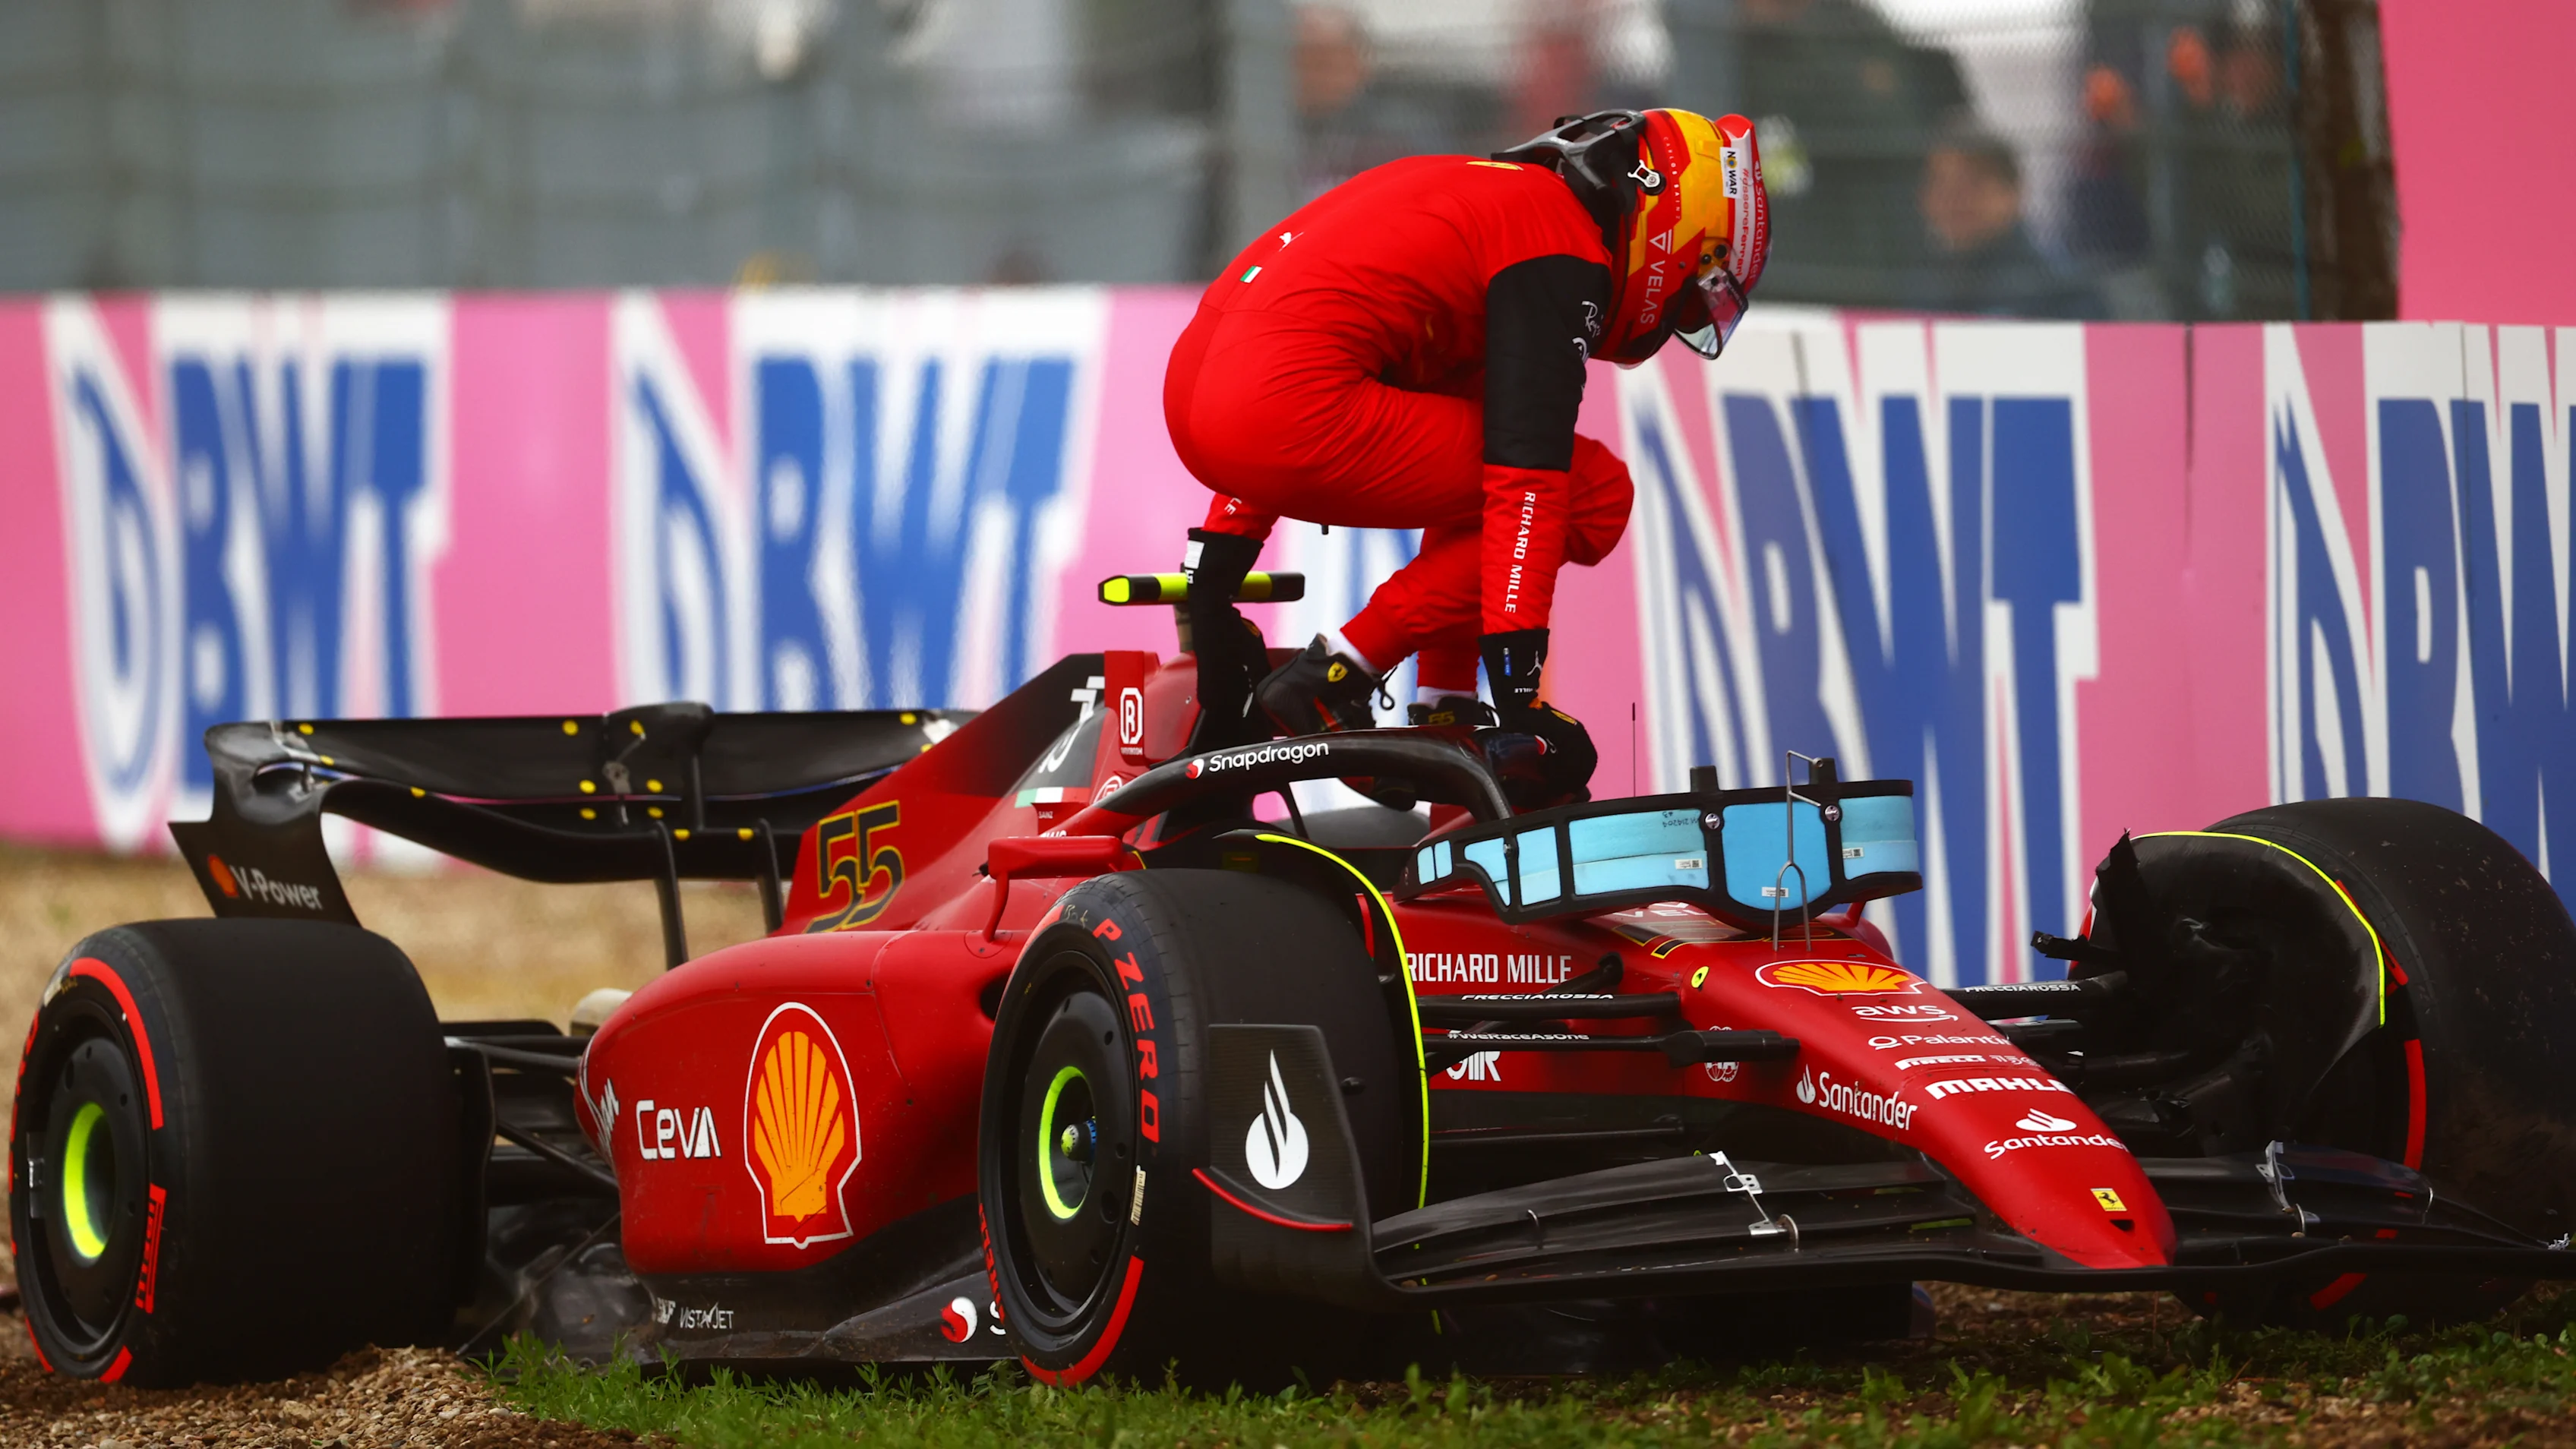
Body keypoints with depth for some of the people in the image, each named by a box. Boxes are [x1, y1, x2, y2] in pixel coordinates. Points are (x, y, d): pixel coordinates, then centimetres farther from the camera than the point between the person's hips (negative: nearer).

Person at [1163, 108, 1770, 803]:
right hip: (1294, 407, -10)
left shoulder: (1482, 193, 27)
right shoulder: (1562, 250, -2)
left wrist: (1214, 573, 32)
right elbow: (1528, 477, -11)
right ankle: (1333, 679, -4)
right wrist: (1518, 683, -10)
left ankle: (1444, 712, 20)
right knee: (1595, 495, 0)